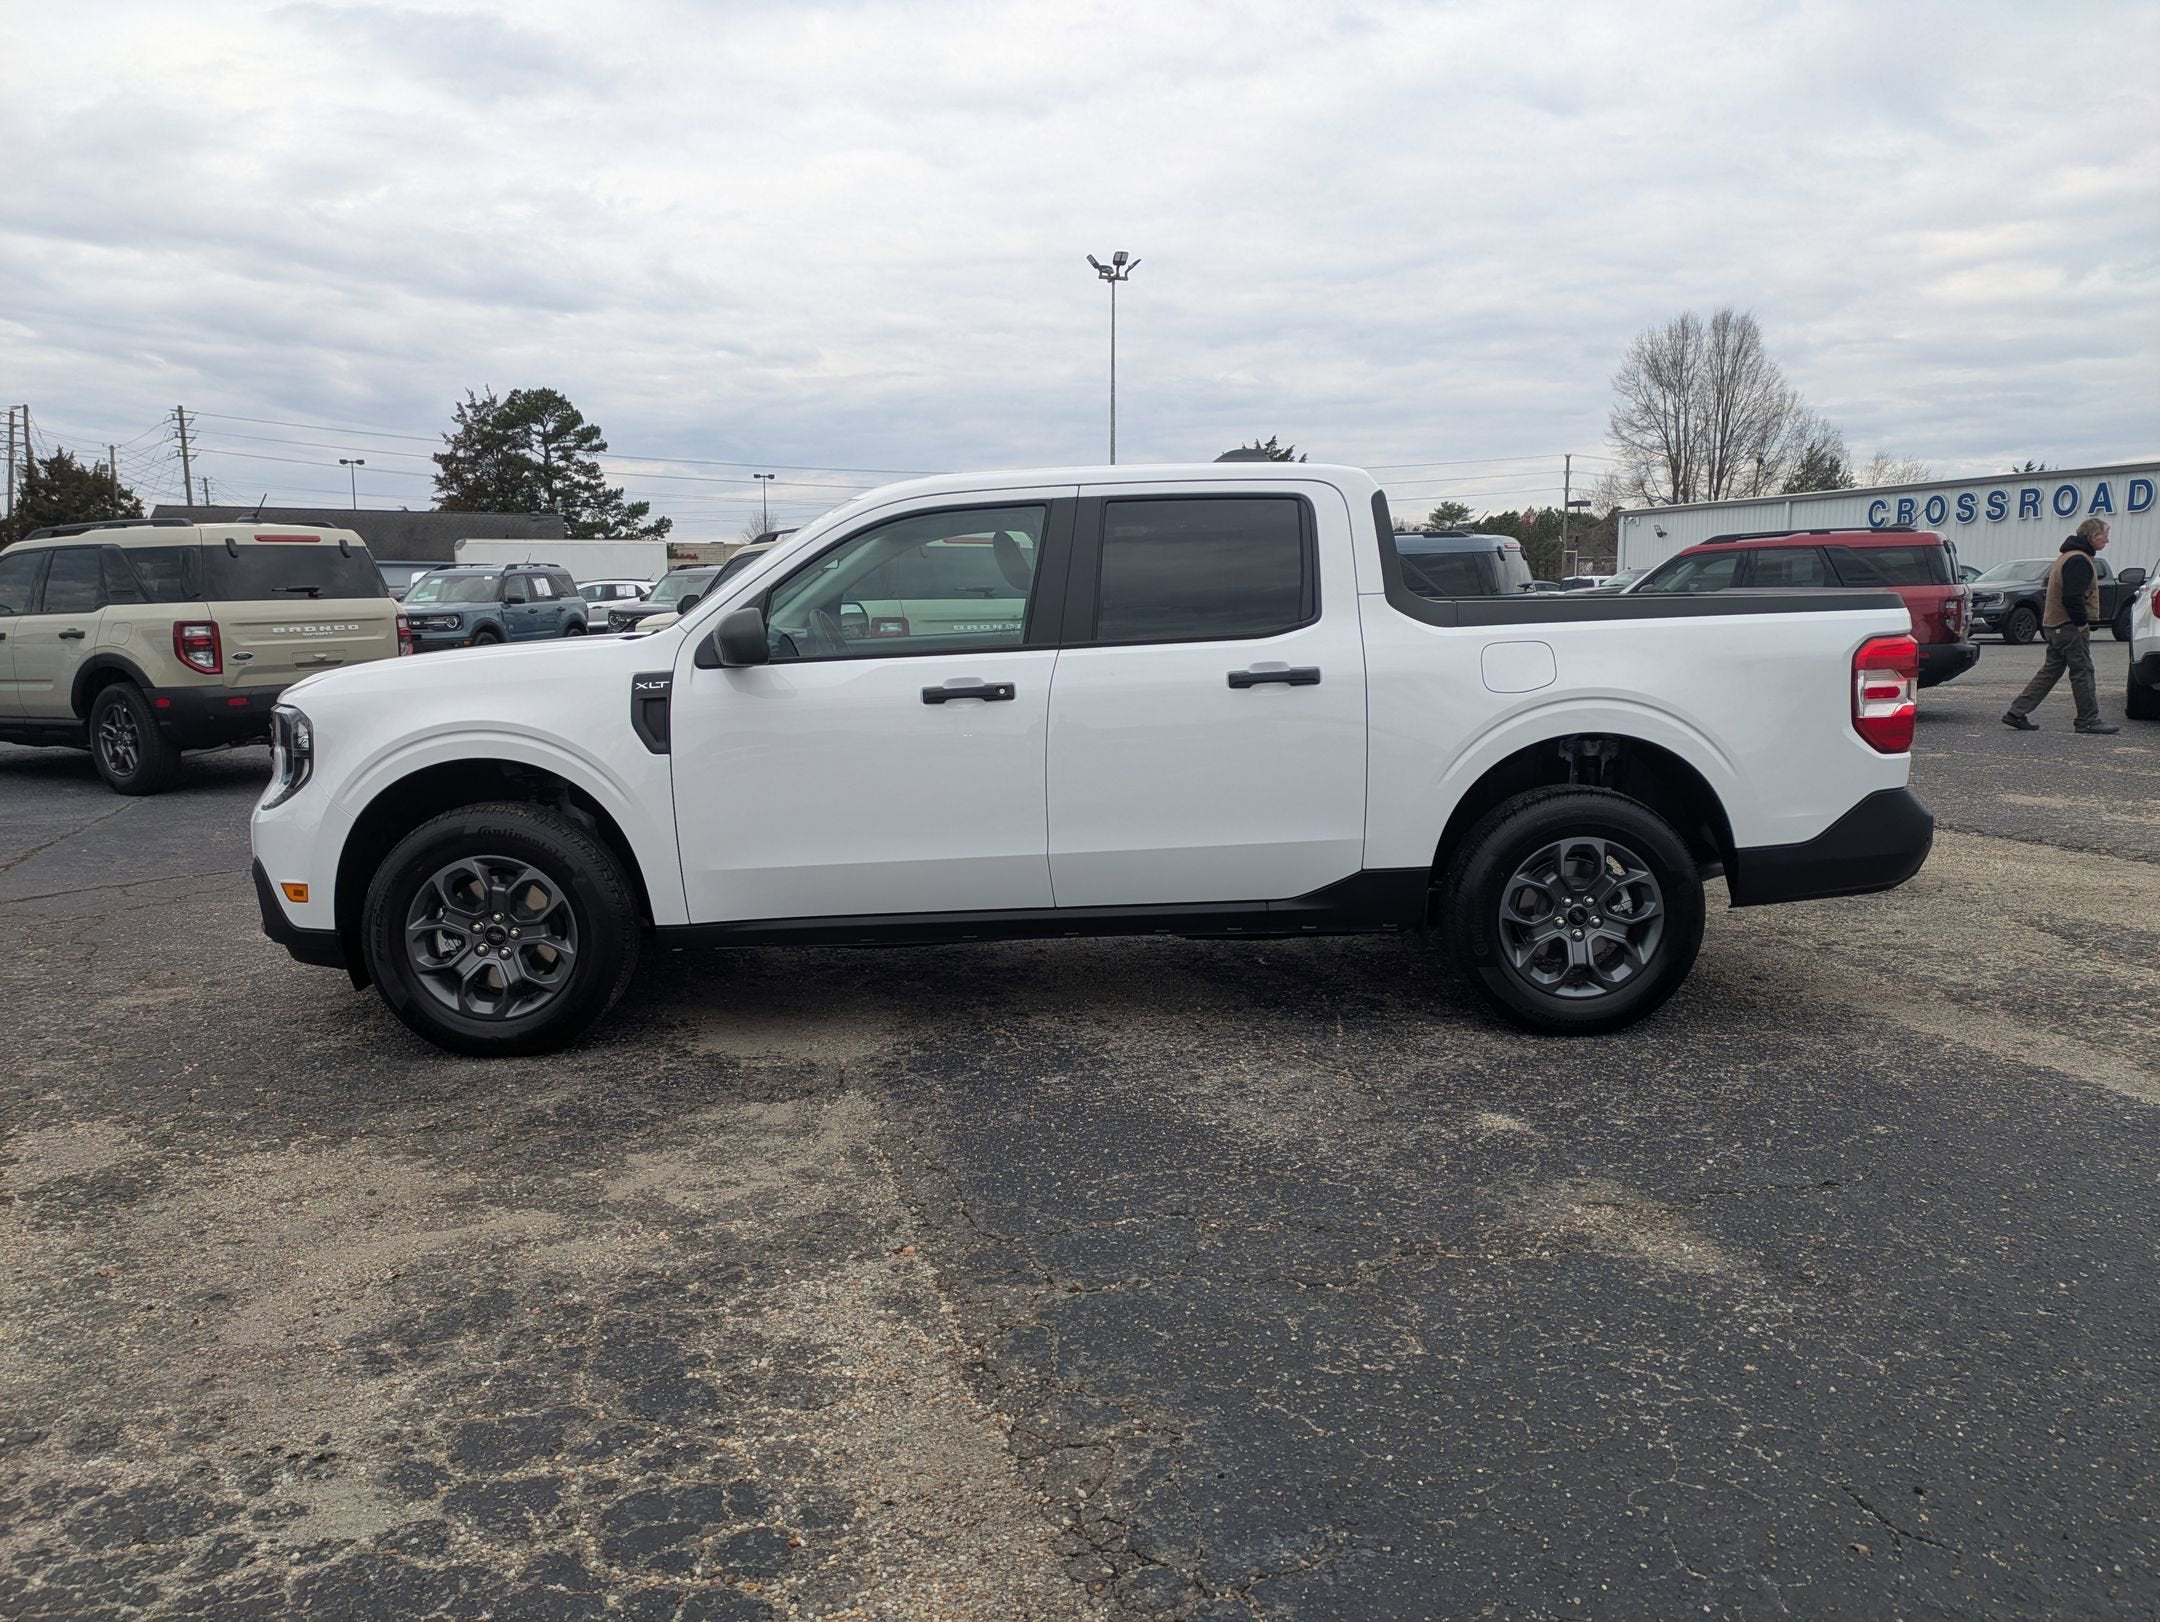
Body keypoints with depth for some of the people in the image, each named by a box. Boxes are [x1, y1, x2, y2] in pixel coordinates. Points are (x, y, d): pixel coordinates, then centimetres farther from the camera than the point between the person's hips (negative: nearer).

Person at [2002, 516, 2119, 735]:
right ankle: (2088, 720, 2)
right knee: (2082, 672, -3)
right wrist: (2083, 621, -16)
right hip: (2070, 627, -10)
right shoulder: (2079, 560, -16)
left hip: (2055, 625, 10)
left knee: (2050, 672, 11)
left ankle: (2016, 713, 7)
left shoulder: (2068, 557, 18)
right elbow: (2072, 598, -24)